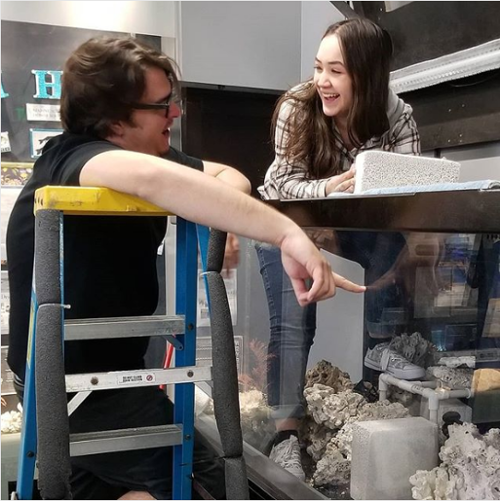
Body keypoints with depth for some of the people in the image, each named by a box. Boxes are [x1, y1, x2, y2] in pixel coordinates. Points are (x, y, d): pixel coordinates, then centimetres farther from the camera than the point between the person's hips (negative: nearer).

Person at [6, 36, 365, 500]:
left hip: (100, 367, 10)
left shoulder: (144, 153, 2)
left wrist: (219, 218, -18)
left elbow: (229, 177, 7)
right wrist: (287, 233, -54)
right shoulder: (73, 159, -25)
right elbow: (153, 178, -48)